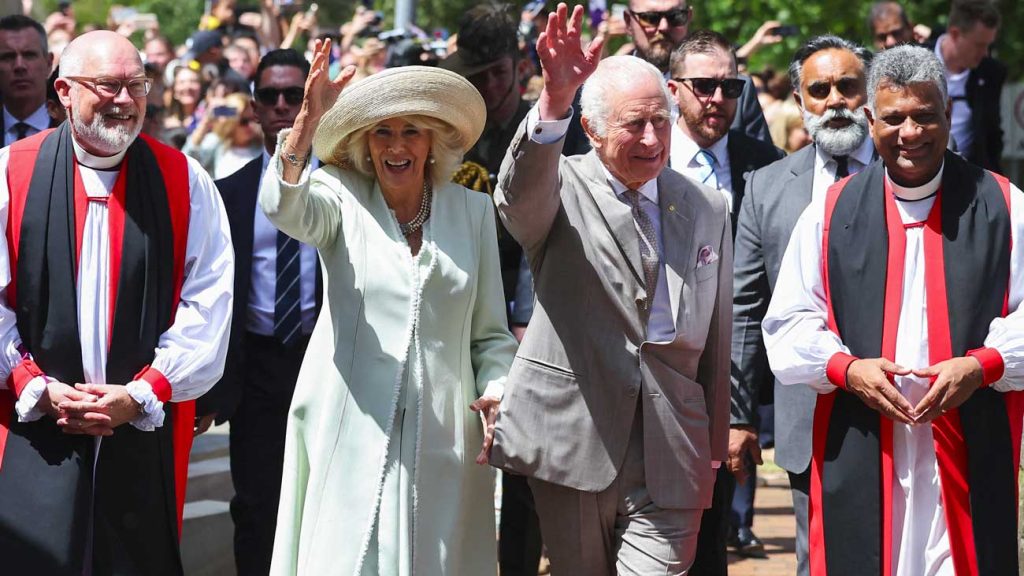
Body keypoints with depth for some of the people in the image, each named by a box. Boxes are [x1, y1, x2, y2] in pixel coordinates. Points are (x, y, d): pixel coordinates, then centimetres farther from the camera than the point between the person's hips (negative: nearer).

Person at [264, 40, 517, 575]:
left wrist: (497, 390, -7)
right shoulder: (342, 198, 2)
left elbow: (490, 333, 11)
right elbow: (284, 207, -22)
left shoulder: (473, 210, 8)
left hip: (443, 438, 2)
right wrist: (309, 121, -35)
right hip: (353, 435, -2)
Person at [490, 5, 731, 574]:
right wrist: (554, 100, -46)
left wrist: (715, 449, 16)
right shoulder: (561, 187, -2)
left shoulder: (708, 208, 9)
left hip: (671, 459, 2)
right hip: (575, 440, -2)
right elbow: (520, 197, -28)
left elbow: (716, 335, 14)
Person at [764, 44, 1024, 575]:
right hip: (858, 458, 1)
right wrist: (847, 368, -9)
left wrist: (981, 365, -13)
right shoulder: (831, 213, 8)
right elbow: (788, 326, 8)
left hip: (971, 457, -1)